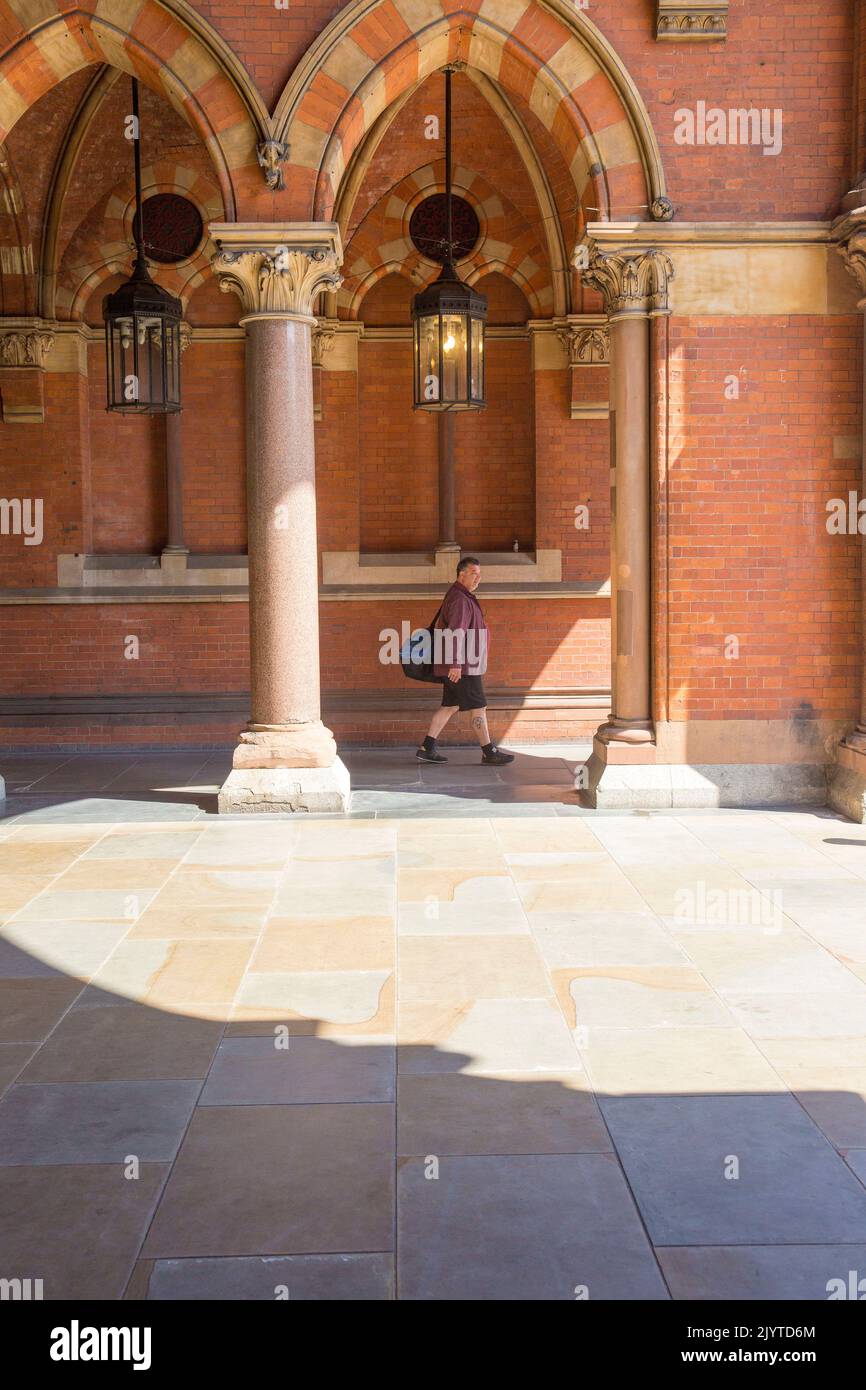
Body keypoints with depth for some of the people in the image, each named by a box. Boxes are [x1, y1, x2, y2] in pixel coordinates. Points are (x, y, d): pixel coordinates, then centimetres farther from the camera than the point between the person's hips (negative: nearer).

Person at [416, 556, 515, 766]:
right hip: (461, 666, -10)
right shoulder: (459, 599, -16)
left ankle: (427, 748, 12)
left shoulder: (464, 597, 18)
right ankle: (489, 752, 4)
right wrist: (456, 664, -31)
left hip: (458, 666, 10)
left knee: (449, 706, 11)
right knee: (479, 708, -3)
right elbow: (456, 631, -25)